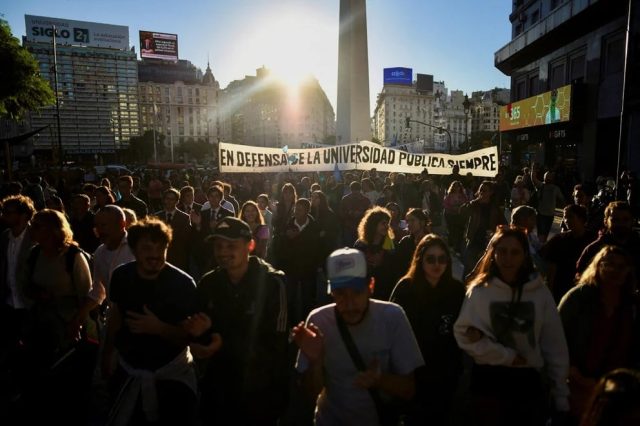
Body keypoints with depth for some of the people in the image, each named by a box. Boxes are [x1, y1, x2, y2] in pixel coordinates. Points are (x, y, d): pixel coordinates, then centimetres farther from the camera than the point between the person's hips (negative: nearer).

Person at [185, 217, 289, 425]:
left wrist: (225, 345, -27)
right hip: (217, 387, 4)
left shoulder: (272, 283, -17)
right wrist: (200, 331, -17)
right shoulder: (208, 283, -1)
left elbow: (275, 344, -19)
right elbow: (203, 331, 6)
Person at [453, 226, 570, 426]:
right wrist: (506, 356, -16)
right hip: (489, 381, -1)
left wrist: (561, 394, 2)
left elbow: (554, 345, 1)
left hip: (528, 381, 2)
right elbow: (464, 335, -11)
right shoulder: (479, 291, -7)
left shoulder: (541, 292, -2)